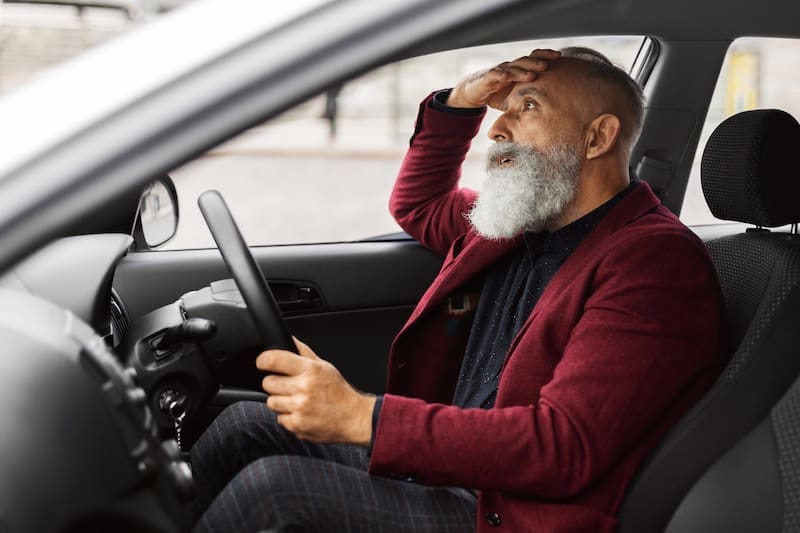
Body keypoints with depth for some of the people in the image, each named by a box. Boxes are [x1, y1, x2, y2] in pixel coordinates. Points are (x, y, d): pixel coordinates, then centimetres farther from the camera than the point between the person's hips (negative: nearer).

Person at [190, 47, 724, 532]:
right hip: (441, 468, 9)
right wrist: (459, 106, 11)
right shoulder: (522, 224, 12)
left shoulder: (659, 260, -15)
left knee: (273, 486, -21)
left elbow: (566, 447, -25)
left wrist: (363, 416, -30)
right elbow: (418, 204, 33)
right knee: (249, 422, 1)